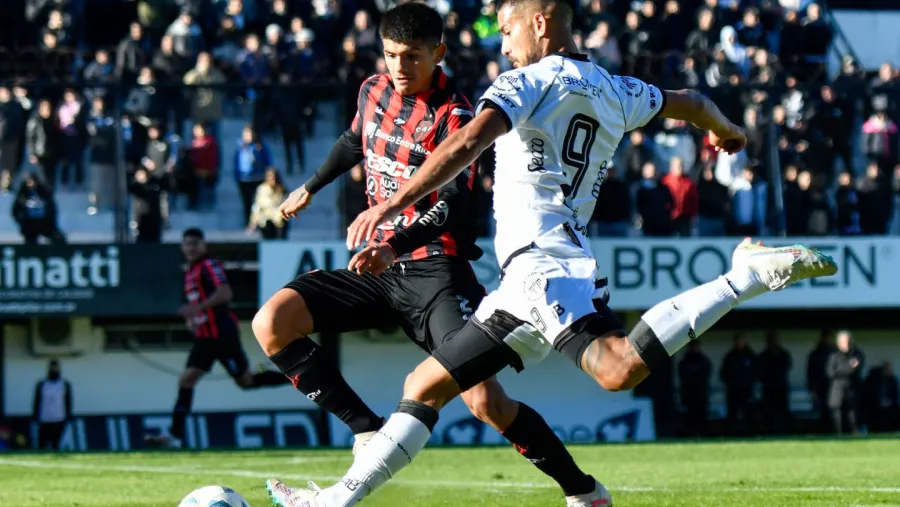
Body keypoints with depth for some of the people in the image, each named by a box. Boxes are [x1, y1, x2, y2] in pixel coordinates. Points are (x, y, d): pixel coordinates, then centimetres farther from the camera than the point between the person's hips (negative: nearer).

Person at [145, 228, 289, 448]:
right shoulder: (190, 272, 18)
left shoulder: (210, 266, -10)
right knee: (186, 380, -2)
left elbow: (225, 293, -24)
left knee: (245, 381, -2)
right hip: (205, 337, 8)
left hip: (222, 334, -8)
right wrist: (191, 317, 10)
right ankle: (175, 435, -6)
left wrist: (196, 308, -30)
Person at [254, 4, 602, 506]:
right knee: (271, 323, -13)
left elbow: (453, 206, -25)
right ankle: (368, 432, -6)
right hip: (382, 267, 6)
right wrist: (311, 188, 39)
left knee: (485, 400, -19)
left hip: (434, 270, -6)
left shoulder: (453, 115, -14)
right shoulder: (374, 91, 6)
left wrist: (394, 247, -40)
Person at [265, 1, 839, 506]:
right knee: (425, 386, 13)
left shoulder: (528, 83, -1)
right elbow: (690, 101, 40)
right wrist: (724, 129, 63)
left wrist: (393, 204, -24)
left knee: (621, 369, -31)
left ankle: (749, 276, -27)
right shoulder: (617, 93, 21)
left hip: (539, 258, -10)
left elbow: (466, 145, -18)